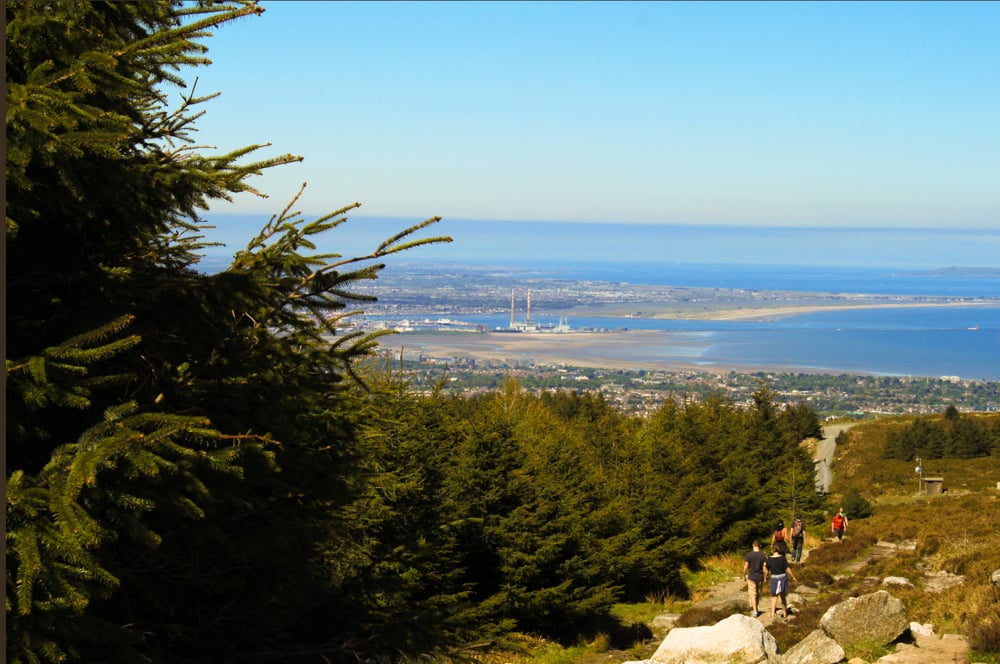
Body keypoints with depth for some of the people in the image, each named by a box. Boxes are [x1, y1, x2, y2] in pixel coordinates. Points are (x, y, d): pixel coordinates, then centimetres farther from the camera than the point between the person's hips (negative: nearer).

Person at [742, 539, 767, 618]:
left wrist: (744, 576, 5)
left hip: (751, 577, -2)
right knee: (758, 594, 17)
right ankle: (756, 609, 28)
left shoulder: (748, 555, -11)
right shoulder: (763, 555, -5)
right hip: (760, 577, 2)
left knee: (753, 594, 2)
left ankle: (755, 611, -4)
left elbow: (745, 567, -9)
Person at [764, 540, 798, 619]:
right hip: (783, 577, 0)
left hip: (774, 578, 0)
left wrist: (765, 577, 18)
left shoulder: (769, 559, -9)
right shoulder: (782, 558, -13)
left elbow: (766, 570, -1)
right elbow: (787, 569, -9)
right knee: (783, 596, 16)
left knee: (774, 597, 8)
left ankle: (772, 614, -7)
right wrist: (793, 577, 3)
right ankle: (784, 613, 26)